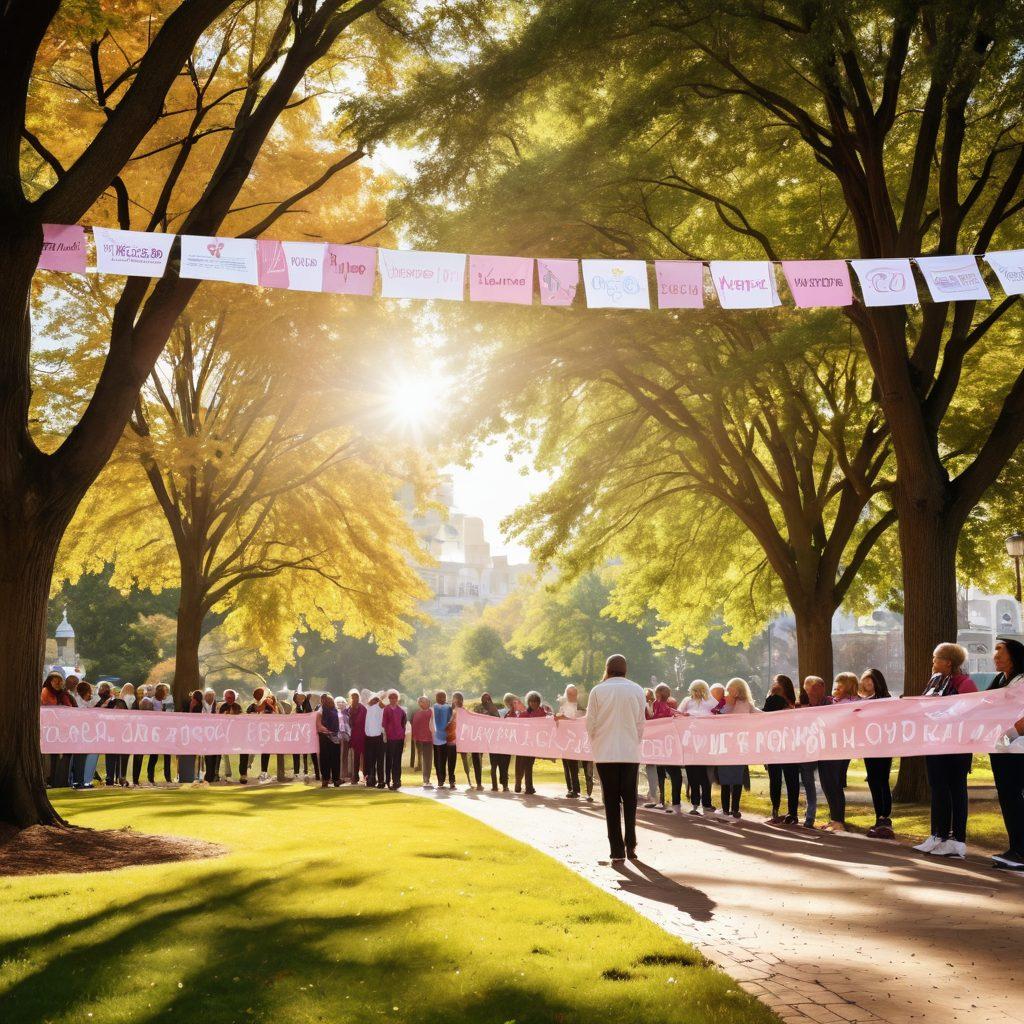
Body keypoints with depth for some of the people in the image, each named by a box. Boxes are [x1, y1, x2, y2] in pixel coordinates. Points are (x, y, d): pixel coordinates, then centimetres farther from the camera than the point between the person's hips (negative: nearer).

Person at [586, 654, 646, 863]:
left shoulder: (598, 691, -5)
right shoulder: (636, 691, 0)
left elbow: (590, 724, -1)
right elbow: (641, 723, 6)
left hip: (605, 753, -1)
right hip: (630, 752, 1)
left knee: (611, 801, 3)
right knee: (629, 800, 13)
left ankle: (617, 851, 1)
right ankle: (630, 846, 13)